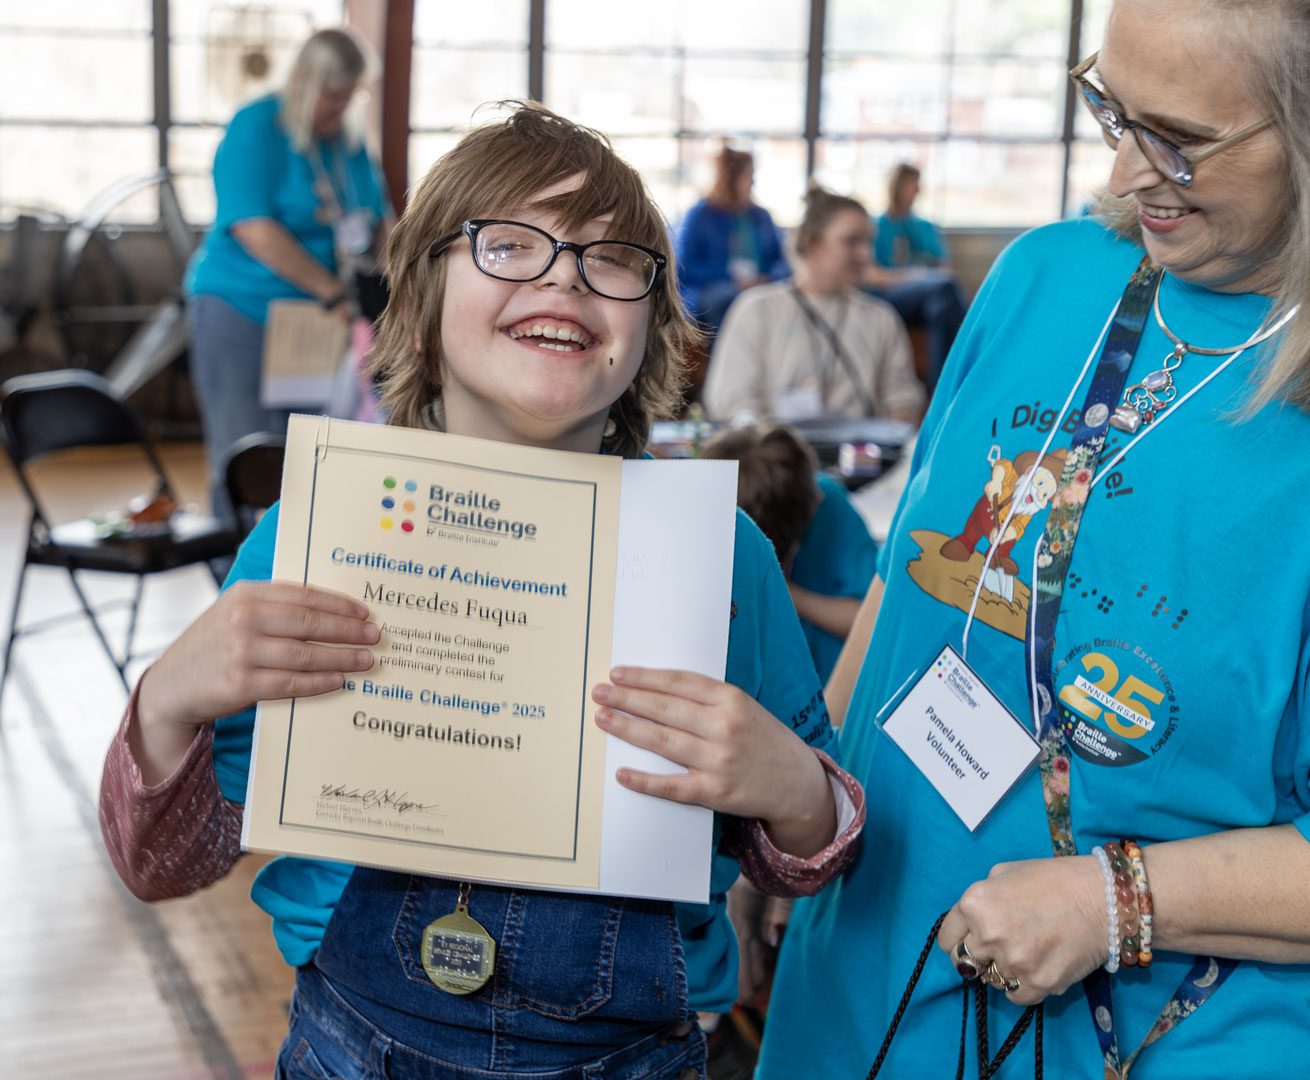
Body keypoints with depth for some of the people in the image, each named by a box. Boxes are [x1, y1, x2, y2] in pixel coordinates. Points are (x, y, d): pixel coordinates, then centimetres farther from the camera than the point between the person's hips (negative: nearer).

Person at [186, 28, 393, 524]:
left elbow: (380, 218, 17)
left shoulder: (349, 140, 10)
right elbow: (255, 229, -21)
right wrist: (335, 291, -24)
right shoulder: (255, 129, -11)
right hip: (241, 311, -6)